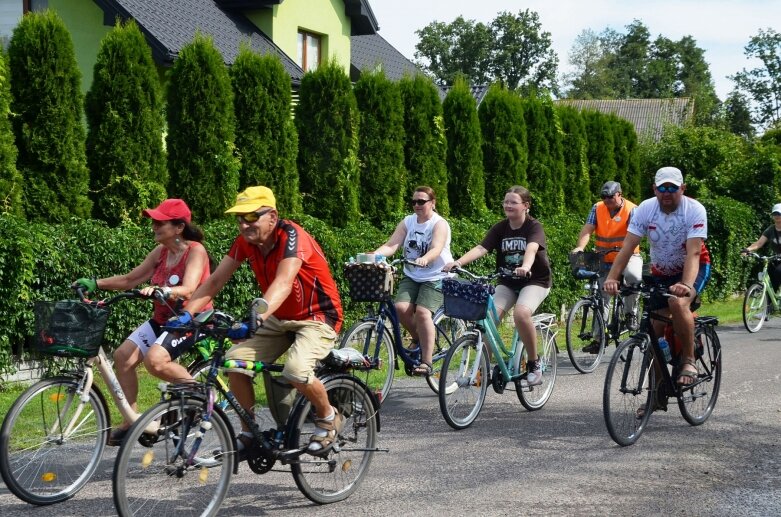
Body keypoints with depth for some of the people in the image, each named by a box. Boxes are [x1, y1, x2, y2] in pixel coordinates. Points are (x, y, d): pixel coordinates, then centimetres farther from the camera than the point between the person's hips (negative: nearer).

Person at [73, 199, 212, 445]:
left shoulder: (195, 251, -14)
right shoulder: (161, 252, 7)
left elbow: (188, 289, -28)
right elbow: (130, 279, 11)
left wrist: (161, 290, -46)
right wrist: (95, 283, 0)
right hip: (162, 319, 8)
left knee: (155, 359, -31)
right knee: (123, 356, -10)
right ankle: (131, 421, -1)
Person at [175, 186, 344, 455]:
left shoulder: (291, 236, -25)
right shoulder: (246, 241, -5)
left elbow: (282, 283, -41)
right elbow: (215, 281, -8)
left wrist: (256, 318, -56)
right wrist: (186, 314, -23)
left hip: (317, 317, -7)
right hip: (279, 319, 7)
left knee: (296, 370, -32)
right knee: (234, 360, -12)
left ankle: (329, 417, -2)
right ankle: (249, 430, 5)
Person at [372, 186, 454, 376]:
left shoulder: (439, 224, -7)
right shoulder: (407, 222, 7)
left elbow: (436, 249, -26)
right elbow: (391, 245, -5)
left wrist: (423, 259, -48)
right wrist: (372, 256, -25)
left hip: (435, 277, -5)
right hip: (411, 277, 5)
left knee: (423, 311, -25)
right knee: (401, 307, -21)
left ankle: (426, 362, -20)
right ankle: (418, 338, 9)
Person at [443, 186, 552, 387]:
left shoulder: (534, 227, -11)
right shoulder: (500, 228, 0)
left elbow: (531, 249, -32)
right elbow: (481, 248, -15)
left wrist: (525, 267, -54)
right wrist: (458, 262, -33)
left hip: (535, 280, -4)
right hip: (507, 282, 4)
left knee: (521, 313, -32)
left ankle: (534, 365, -15)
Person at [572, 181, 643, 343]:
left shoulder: (631, 210, -11)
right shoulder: (597, 208, -1)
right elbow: (587, 229, -15)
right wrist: (579, 247, -34)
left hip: (628, 256, -4)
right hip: (605, 259, 4)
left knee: (633, 275, -36)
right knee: (600, 298, 2)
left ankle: (630, 313, -14)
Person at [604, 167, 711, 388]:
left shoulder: (694, 210, -24)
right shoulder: (645, 209, -15)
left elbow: (693, 253, -33)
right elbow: (627, 247, -22)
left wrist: (686, 285, -50)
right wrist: (612, 277, -37)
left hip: (693, 268, -4)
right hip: (662, 273, 4)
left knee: (678, 303, -34)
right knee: (657, 329, -2)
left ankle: (689, 361, -16)